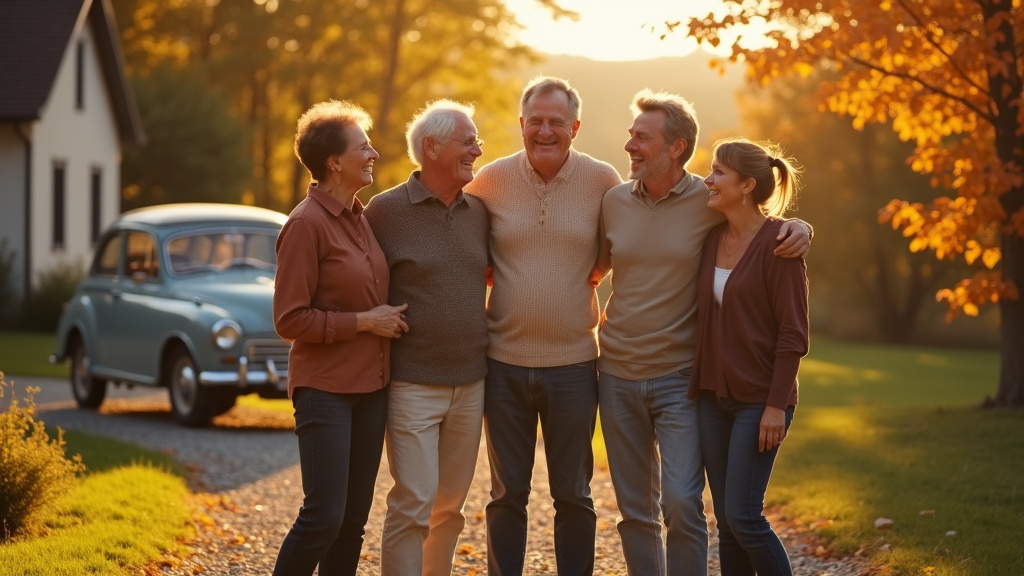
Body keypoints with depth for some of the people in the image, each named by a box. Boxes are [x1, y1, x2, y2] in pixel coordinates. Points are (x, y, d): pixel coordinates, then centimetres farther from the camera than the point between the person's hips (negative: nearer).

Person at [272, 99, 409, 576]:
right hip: (325, 388, -8)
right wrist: (364, 322, -15)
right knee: (324, 517, -12)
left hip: (370, 386, 8)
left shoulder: (360, 218, 11)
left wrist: (390, 319, 11)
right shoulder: (307, 224, -14)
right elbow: (289, 320, -16)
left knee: (353, 521, 10)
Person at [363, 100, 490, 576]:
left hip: (470, 384, 5)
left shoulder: (478, 212, 8)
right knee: (413, 505, -8)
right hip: (413, 385, -5)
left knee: (450, 505, 11)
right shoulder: (386, 210, -7)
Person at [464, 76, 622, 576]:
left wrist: (587, 273, -2)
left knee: (573, 495, 9)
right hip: (504, 361, 1)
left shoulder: (602, 181, -4)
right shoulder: (491, 179, -1)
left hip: (572, 362, -1)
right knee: (507, 493, 10)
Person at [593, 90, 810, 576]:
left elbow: (766, 224, 10)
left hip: (680, 380, -3)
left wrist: (798, 231, -12)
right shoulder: (614, 201, 4)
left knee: (681, 503, -13)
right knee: (635, 510, 9)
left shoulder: (712, 202, -6)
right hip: (618, 377, 4)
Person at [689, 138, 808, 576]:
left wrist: (777, 405, -17)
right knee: (726, 520, 7)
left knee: (743, 516, -10)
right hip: (714, 396, 7)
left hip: (759, 399, -7)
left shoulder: (776, 241, -12)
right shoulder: (713, 238, 8)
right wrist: (697, 388, 11)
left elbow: (793, 333, -14)